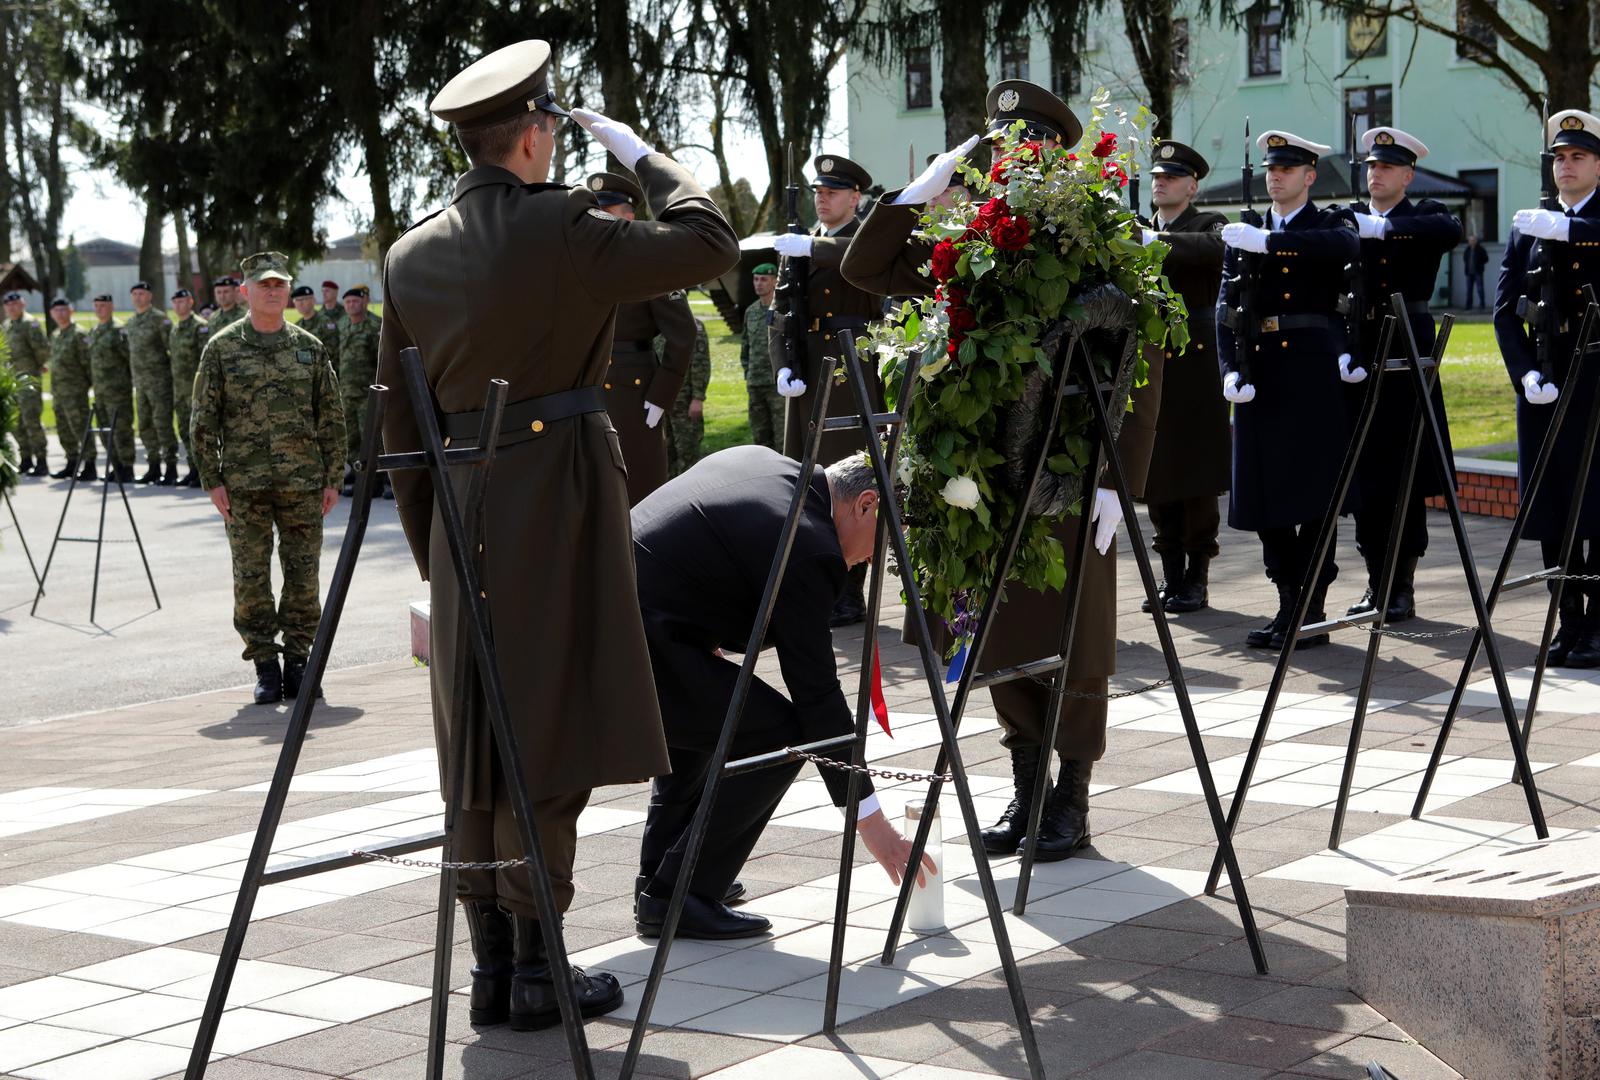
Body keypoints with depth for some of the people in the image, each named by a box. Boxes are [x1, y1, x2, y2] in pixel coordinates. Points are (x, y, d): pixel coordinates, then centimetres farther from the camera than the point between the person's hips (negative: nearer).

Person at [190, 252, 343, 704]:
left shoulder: (310, 348, 8)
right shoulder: (222, 348, 3)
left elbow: (331, 417, 10)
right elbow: (204, 420, 3)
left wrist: (332, 478, 4)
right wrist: (212, 480, -4)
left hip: (303, 482, 2)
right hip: (244, 485, -1)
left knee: (303, 576, 3)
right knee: (251, 578, 1)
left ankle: (297, 663, 14)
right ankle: (265, 667, 10)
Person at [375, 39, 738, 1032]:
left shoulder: (413, 254, 8)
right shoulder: (560, 224, -11)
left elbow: (400, 416, 11)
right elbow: (710, 243, -7)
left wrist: (431, 547, 18)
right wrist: (639, 152, 6)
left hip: (463, 507, 6)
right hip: (558, 495, -6)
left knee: (481, 746, 11)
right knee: (549, 737, -1)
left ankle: (491, 966, 17)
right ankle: (535, 970, 3)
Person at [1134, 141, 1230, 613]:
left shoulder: (1210, 224, 2)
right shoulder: (1138, 232, 17)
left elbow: (1215, 249, -21)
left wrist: (1156, 240, -26)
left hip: (1195, 365, -5)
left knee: (1197, 475, -2)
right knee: (1156, 476, 5)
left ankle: (1197, 578, 6)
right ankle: (1171, 575, 14)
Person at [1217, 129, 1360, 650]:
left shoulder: (1327, 224, 3)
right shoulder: (1243, 235, 14)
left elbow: (1346, 245, -23)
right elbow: (1226, 305, 7)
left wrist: (1268, 241, -27)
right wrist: (1230, 370, -8)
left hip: (1313, 373, -4)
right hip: (1259, 377, 4)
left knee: (1314, 495, -2)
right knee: (1263, 494, 5)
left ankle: (1311, 612, 4)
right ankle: (1288, 605, 16)